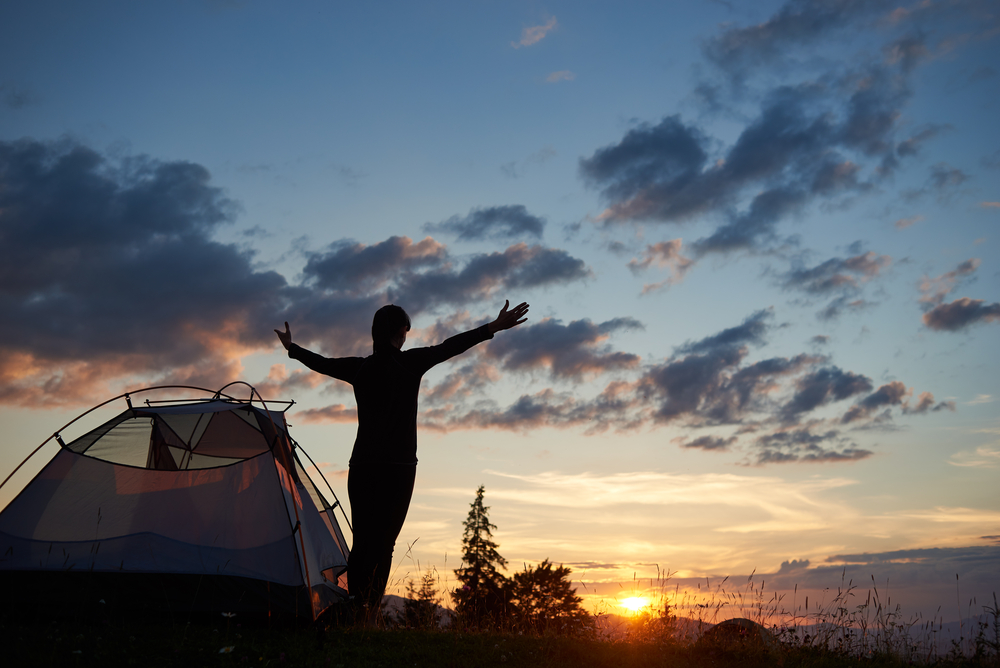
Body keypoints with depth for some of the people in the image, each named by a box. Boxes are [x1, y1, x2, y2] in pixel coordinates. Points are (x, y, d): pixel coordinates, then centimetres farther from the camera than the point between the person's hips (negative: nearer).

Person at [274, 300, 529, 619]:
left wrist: (291, 347, 40)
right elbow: (449, 347, -9)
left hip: (361, 467, 4)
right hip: (399, 467, -4)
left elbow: (321, 363, 22)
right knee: (383, 544, -4)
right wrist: (493, 328, -10)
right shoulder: (411, 363, -4)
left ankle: (354, 609, 3)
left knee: (361, 542, 9)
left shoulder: (359, 368, 8)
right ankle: (370, 613, -9)